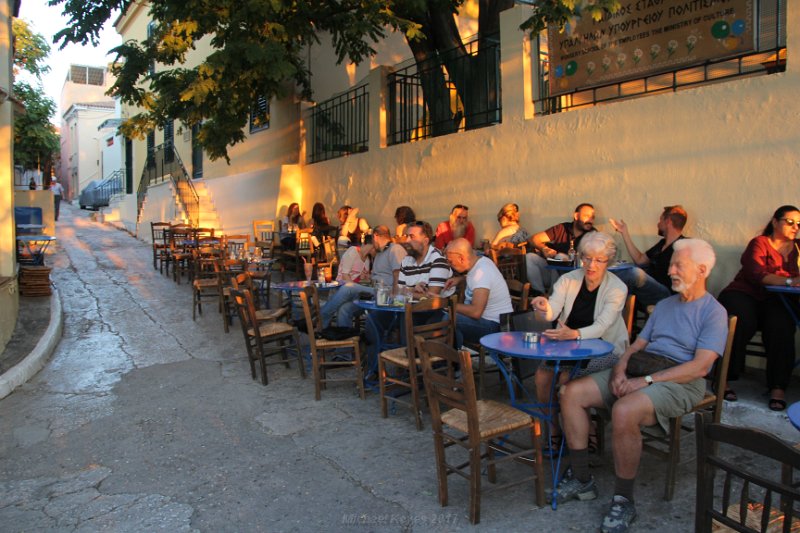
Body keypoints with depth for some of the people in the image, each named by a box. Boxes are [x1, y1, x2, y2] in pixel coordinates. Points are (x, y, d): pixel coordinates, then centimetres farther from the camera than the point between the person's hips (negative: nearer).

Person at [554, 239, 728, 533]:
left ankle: (623, 501, -17)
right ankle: (581, 480, -2)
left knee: (624, 411, -36)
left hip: (679, 381, -7)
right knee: (572, 392, -11)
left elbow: (699, 366, -14)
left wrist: (646, 380, -20)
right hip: (637, 371, 8)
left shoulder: (714, 312, -1)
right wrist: (620, 369, -4)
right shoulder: (664, 305, 23)